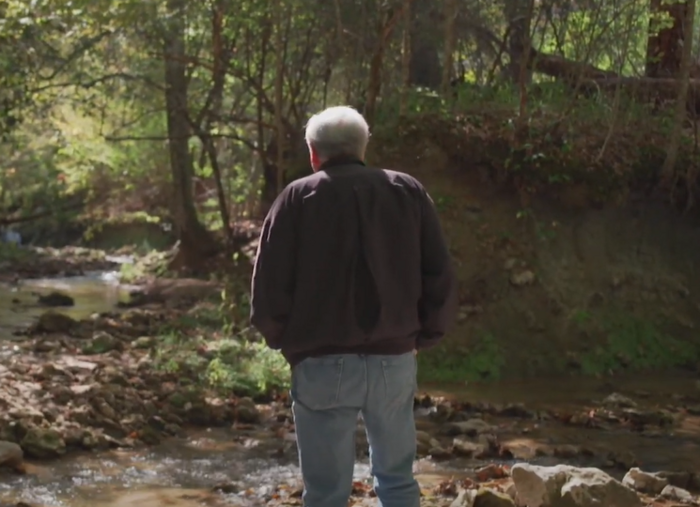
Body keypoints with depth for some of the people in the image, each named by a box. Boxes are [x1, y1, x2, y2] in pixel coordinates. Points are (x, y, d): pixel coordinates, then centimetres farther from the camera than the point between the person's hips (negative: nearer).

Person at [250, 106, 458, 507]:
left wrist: (285, 340, 11)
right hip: (395, 360, 3)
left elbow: (269, 290, -7)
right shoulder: (410, 193, 6)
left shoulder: (297, 198, -1)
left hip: (323, 365, -2)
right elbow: (442, 282, 2)